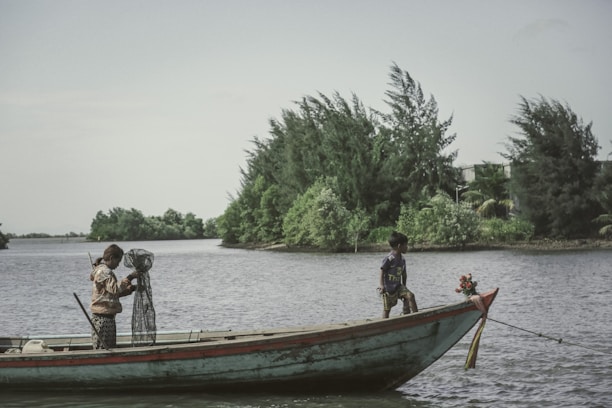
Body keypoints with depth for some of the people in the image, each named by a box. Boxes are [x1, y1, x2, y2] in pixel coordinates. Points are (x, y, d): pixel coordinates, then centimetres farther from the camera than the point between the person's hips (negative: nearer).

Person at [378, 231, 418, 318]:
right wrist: (381, 284, -18)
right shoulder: (389, 259, -16)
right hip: (388, 288, -6)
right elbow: (382, 271, -13)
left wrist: (404, 286, 19)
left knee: (410, 296, -15)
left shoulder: (402, 259, 7)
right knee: (387, 308, 0)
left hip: (398, 286, 6)